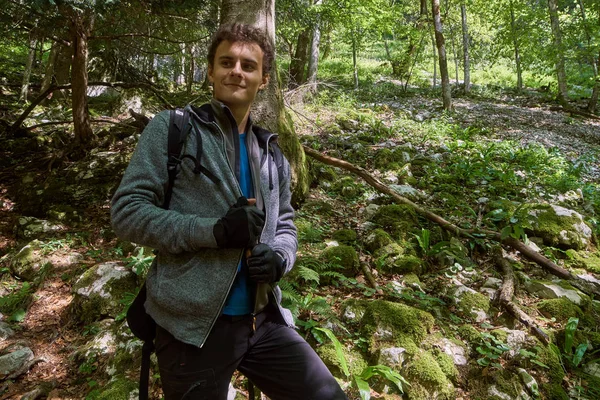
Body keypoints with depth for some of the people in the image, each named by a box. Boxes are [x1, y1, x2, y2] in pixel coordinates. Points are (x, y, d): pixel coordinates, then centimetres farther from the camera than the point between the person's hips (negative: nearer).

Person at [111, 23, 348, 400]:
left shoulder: (271, 153, 11)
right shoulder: (171, 128, -4)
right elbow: (126, 211, -9)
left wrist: (279, 258, -6)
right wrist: (214, 230, -22)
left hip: (263, 320, 5)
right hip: (193, 326, -4)